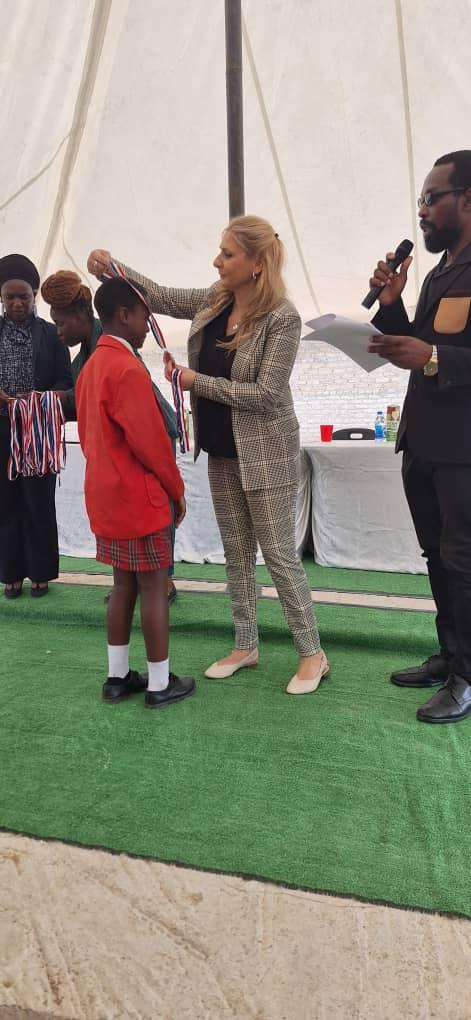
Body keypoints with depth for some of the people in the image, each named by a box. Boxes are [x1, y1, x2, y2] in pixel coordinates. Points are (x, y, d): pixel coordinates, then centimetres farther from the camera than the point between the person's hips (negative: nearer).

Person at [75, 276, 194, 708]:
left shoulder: (91, 366, 11)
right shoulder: (128, 368, -18)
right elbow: (150, 440, -19)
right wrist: (176, 488, -6)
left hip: (106, 494, 9)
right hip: (139, 496, -9)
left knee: (124, 585, 16)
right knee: (154, 587, 2)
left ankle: (118, 676, 25)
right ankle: (160, 684, 13)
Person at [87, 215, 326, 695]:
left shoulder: (282, 317, -18)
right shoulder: (214, 300, 4)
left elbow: (266, 393, -21)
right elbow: (161, 296, 15)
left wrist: (195, 381, -16)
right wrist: (113, 267, 2)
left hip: (264, 453, -7)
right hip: (222, 452, 7)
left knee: (279, 555, -1)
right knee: (236, 553, 14)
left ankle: (312, 654, 16)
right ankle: (246, 645, 29)